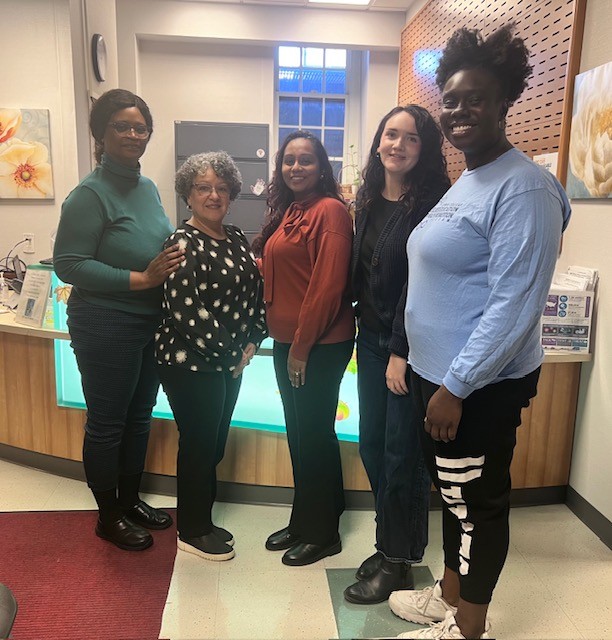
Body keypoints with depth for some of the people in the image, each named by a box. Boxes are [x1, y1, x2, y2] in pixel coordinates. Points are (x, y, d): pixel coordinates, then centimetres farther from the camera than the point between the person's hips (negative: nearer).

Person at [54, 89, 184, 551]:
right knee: (107, 424, 9)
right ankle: (109, 517, 28)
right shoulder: (91, 194, -14)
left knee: (139, 418, 19)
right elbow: (68, 264, -18)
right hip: (106, 328, -7)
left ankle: (131, 500, 38)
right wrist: (141, 279, -22)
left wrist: (171, 263, -1)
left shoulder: (148, 187, 8)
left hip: (152, 324, 8)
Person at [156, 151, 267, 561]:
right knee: (199, 446, 5)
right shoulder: (183, 243, -15)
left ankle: (203, 521, 35)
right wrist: (230, 355, -15)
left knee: (215, 445, 16)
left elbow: (256, 291, 12)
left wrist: (252, 342, 0)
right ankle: (193, 532, 25)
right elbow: (186, 311, -21)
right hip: (191, 363, -7)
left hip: (231, 362, 7)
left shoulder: (236, 238, 9)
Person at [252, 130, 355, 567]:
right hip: (287, 341, 8)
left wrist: (303, 345, -16)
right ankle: (302, 522, 34)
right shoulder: (285, 212, 13)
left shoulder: (330, 210, -13)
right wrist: (285, 340, 9)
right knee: (298, 432, 17)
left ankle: (323, 533, 23)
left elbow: (327, 284, -18)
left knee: (315, 433, 4)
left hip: (321, 345, -8)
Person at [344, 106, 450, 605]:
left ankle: (398, 563, 21)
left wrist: (402, 351, -17)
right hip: (371, 339, 7)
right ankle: (390, 545, 31)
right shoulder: (370, 200, 11)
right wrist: (365, 330, 9)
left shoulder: (430, 202, -11)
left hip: (411, 346, -7)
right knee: (372, 445, 12)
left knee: (402, 453, 3)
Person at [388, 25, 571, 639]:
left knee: (477, 503, 9)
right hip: (439, 373, 9)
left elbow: (514, 305, -24)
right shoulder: (465, 181, 12)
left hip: (479, 387, -9)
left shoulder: (523, 187, -18)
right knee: (453, 492, 22)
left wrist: (456, 387, -22)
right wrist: (434, 375, 17)